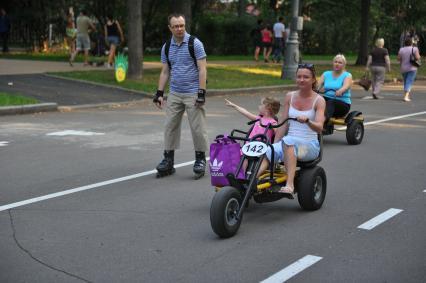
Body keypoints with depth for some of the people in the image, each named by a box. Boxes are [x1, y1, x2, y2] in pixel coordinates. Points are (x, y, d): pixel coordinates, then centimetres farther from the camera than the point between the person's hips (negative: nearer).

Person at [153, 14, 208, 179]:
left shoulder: (195, 43, -7)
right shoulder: (167, 47, 8)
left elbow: (202, 69, -10)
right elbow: (165, 72, 14)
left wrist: (201, 93, -16)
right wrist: (159, 93, 7)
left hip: (192, 94, -5)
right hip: (174, 94, 5)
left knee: (198, 128, -2)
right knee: (170, 127, 5)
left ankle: (200, 159, 11)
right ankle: (168, 160, 12)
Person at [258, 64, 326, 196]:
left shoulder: (318, 100, -1)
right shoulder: (290, 97, 12)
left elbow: (319, 127, -15)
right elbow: (283, 123, 13)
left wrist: (307, 120, -36)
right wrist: (275, 145, 5)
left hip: (310, 146, -4)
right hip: (288, 144, 4)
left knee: (288, 140, -39)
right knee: (266, 154, -29)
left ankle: (289, 185, -49)